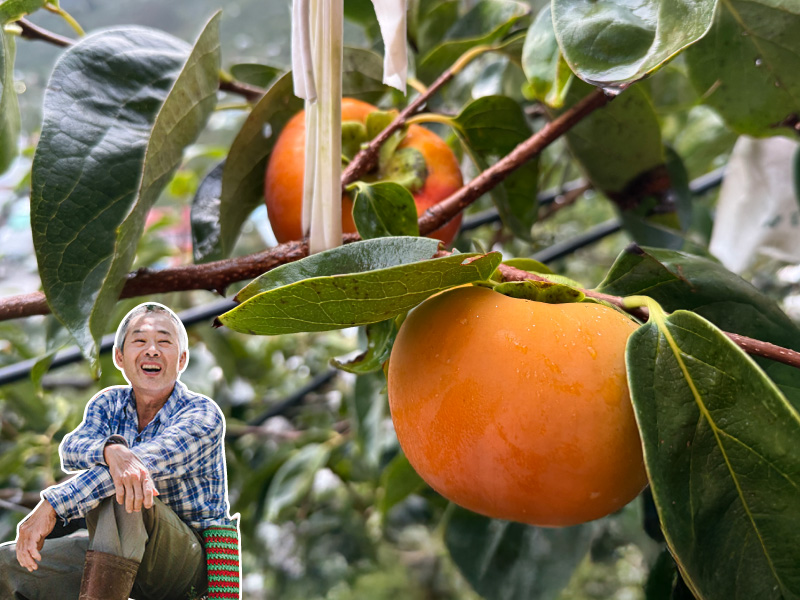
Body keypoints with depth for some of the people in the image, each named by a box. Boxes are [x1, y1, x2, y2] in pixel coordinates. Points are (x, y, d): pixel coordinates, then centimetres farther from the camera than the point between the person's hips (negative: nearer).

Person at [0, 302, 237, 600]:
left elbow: (143, 463, -30)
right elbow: (70, 450, -17)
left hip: (191, 560, -6)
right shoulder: (108, 403, 4)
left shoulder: (204, 415, -14)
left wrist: (51, 505, -35)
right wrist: (110, 450, -41)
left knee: (117, 489, -33)